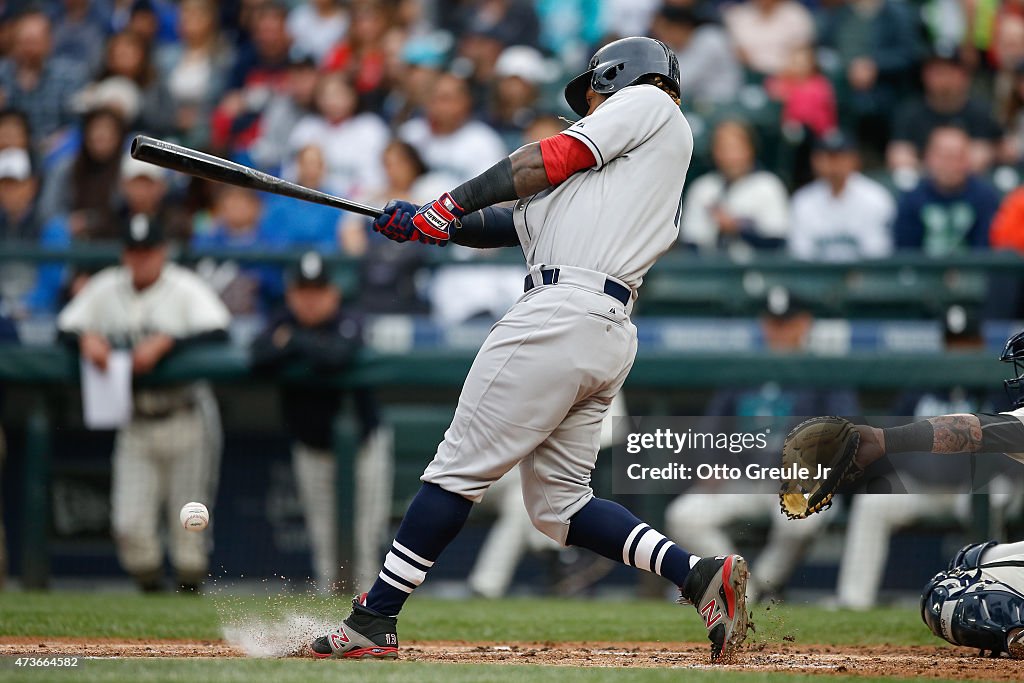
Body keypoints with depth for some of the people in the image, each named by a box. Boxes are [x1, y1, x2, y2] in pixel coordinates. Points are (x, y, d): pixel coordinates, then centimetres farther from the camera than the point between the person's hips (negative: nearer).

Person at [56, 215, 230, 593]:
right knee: (129, 524, -4)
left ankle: (190, 588, 13)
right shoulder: (105, 289, 6)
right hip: (135, 424, 3)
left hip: (186, 419, -3)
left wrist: (164, 343, -28)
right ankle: (149, 589, 15)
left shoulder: (185, 288, -7)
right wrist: (87, 338, -12)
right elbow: (65, 327, 10)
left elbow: (218, 332, -21)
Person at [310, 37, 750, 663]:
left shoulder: (645, 101, 8)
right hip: (612, 335, 10)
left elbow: (551, 160, -2)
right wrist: (427, 225, 16)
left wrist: (454, 203, 4)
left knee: (460, 469, -6)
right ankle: (702, 575, -3)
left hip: (562, 314, -10)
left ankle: (374, 622, -4)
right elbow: (516, 222, 25)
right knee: (558, 504, 10)